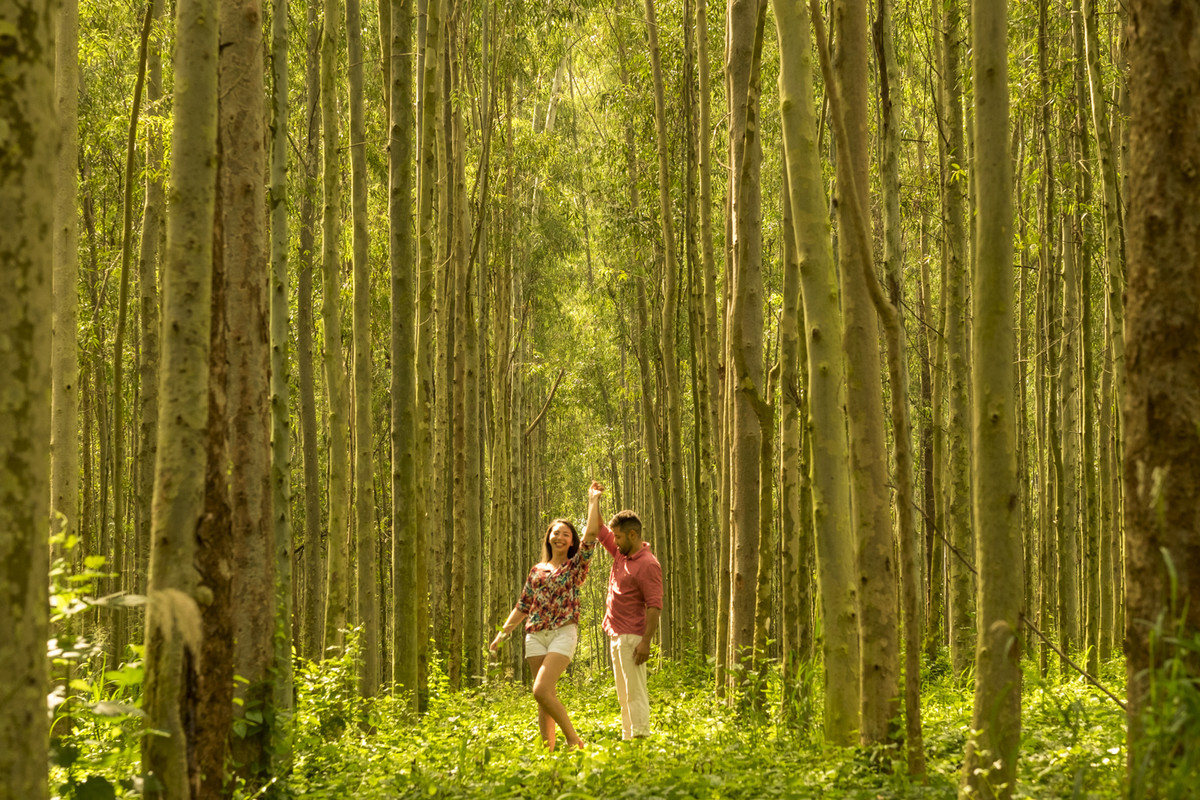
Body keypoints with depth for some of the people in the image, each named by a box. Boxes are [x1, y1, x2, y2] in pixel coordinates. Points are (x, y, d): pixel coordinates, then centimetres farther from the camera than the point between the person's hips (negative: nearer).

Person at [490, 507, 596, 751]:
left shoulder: (576, 566, 7)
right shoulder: (537, 570, 18)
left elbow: (591, 534, -5)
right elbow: (523, 605, 21)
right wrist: (503, 632, 13)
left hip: (563, 633, -5)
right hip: (535, 636, 5)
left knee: (541, 691, -19)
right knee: (546, 698, 3)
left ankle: (574, 741, -7)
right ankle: (548, 751, 5)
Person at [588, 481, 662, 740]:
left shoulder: (648, 565, -16)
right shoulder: (621, 553, 11)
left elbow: (655, 606, -20)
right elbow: (597, 530, 25)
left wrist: (646, 642, -26)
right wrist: (594, 500, 20)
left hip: (632, 637, -10)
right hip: (616, 634, 10)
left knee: (635, 692, -12)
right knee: (623, 694, 11)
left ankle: (640, 737, -14)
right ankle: (627, 738, 15)